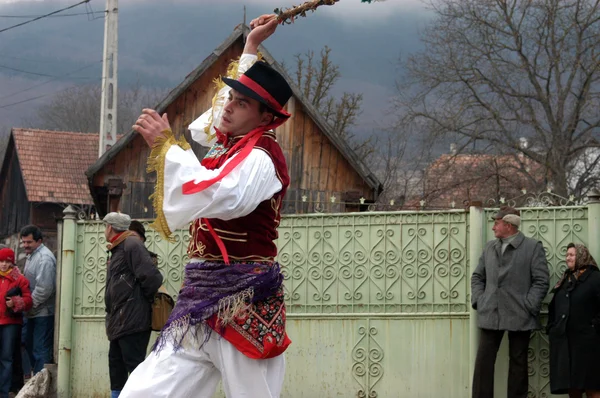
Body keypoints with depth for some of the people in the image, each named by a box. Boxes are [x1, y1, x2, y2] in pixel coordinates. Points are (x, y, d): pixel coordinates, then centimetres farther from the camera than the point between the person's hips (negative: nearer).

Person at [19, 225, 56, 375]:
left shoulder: (44, 258, -18)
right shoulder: (31, 255, 14)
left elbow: (44, 288, -25)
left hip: (44, 312, -11)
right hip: (34, 312, 11)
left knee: (41, 350, -8)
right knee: (30, 345, 19)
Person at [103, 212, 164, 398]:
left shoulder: (132, 245, -12)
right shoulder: (118, 249, 19)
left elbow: (152, 278, -20)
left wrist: (144, 300, -5)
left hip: (132, 321, -11)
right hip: (120, 322, 11)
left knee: (135, 365, -12)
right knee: (116, 364, 14)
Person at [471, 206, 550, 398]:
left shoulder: (533, 247, 0)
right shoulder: (489, 247, 15)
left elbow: (541, 281, -4)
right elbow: (477, 277, 19)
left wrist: (528, 306, -12)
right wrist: (478, 301, 4)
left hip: (519, 316, -4)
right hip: (490, 315, 4)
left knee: (518, 364, 5)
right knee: (483, 362, -3)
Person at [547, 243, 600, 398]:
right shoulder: (564, 280, 21)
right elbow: (553, 308, 23)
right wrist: (551, 328, 11)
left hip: (586, 340, -7)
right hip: (563, 340, 7)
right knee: (571, 384, 5)